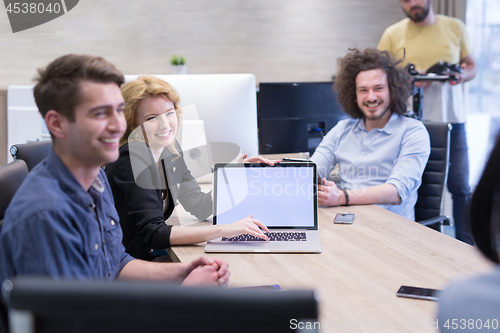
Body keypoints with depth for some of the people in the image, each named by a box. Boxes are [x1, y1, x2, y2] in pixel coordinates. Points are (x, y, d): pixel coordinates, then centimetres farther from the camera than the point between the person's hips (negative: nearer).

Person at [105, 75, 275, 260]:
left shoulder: (170, 150, 4)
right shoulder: (132, 157, -20)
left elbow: (199, 207, 8)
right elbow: (151, 233, -27)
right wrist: (223, 230, -31)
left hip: (153, 258, 7)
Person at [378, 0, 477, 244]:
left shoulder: (455, 27, 9)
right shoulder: (392, 34, 4)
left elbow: (472, 66, 14)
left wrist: (463, 75, -9)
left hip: (452, 122, 1)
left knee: (461, 187, 3)